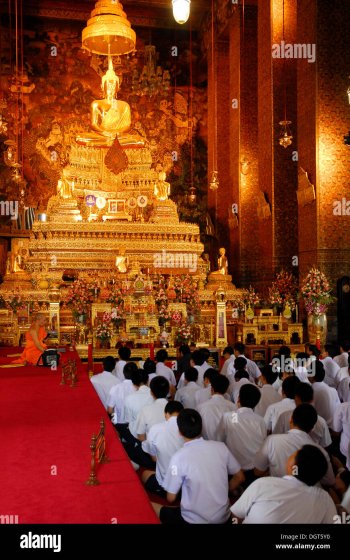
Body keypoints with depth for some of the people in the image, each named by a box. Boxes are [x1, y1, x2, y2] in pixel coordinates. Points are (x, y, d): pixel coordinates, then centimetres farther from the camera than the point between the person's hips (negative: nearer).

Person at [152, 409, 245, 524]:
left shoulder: (179, 457, -19)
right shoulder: (220, 446, -8)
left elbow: (171, 498, -9)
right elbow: (239, 478, 4)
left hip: (195, 520, -4)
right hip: (223, 516, 4)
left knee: (151, 507, 15)